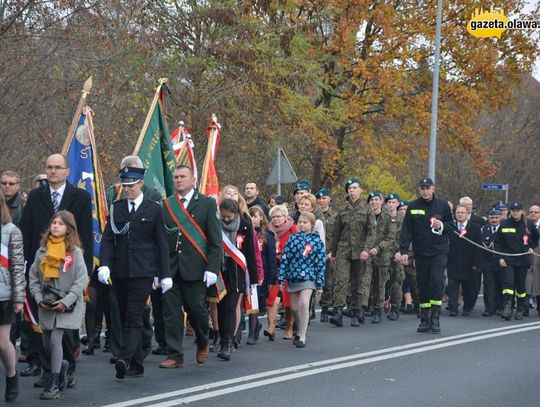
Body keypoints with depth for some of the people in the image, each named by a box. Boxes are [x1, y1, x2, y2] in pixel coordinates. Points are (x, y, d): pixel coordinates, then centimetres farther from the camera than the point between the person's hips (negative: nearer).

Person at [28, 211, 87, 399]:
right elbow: (33, 278, 7)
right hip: (46, 306, 4)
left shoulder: (74, 252, -7)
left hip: (67, 306, -4)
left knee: (55, 339, -15)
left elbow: (81, 280, -10)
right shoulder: (42, 251, 3)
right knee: (46, 345, 9)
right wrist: (39, 299, -6)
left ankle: (54, 384, -8)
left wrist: (66, 302, -16)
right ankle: (61, 365, 39)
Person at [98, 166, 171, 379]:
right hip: (119, 272, 4)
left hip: (143, 272, -4)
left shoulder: (154, 209, 3)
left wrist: (165, 274, 0)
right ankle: (136, 365, 14)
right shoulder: (116, 208, 10)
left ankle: (125, 359, -24)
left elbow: (161, 244, 4)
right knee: (126, 319, 7)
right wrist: (104, 264, -11)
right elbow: (107, 239, 5)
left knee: (134, 318, -13)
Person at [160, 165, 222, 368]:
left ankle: (203, 344, 28)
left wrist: (212, 268, -10)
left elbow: (215, 240, -1)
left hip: (195, 267, -2)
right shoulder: (166, 205, 10)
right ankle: (175, 355, 7)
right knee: (171, 312, 0)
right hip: (170, 267, 3)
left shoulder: (207, 204, 2)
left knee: (196, 308, 1)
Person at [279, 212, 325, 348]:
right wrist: (281, 278, 0)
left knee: (304, 304, -19)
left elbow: (321, 262, -1)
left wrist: (320, 283, -3)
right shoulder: (293, 238, 3)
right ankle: (300, 331, 33)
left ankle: (302, 337, -14)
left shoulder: (317, 240, -2)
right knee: (294, 307, 10)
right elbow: (285, 258, 3)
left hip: (308, 277, -3)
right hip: (293, 276, 3)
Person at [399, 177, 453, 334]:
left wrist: (442, 226, -12)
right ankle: (424, 319, 13)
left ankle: (435, 318, -8)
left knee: (437, 281, -15)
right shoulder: (412, 207, 3)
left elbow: (451, 226, 10)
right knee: (423, 285, 5)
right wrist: (404, 251, -8)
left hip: (439, 252, -2)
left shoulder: (443, 205, 3)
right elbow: (406, 231, 1)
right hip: (420, 253, 2)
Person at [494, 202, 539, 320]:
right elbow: (498, 242, 4)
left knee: (521, 285, 7)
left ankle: (520, 310, 19)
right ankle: (507, 309, -22)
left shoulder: (528, 224, 2)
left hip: (523, 260, 1)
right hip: (508, 260, -1)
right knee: (508, 282, -15)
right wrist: (500, 257, -3)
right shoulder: (504, 224, 1)